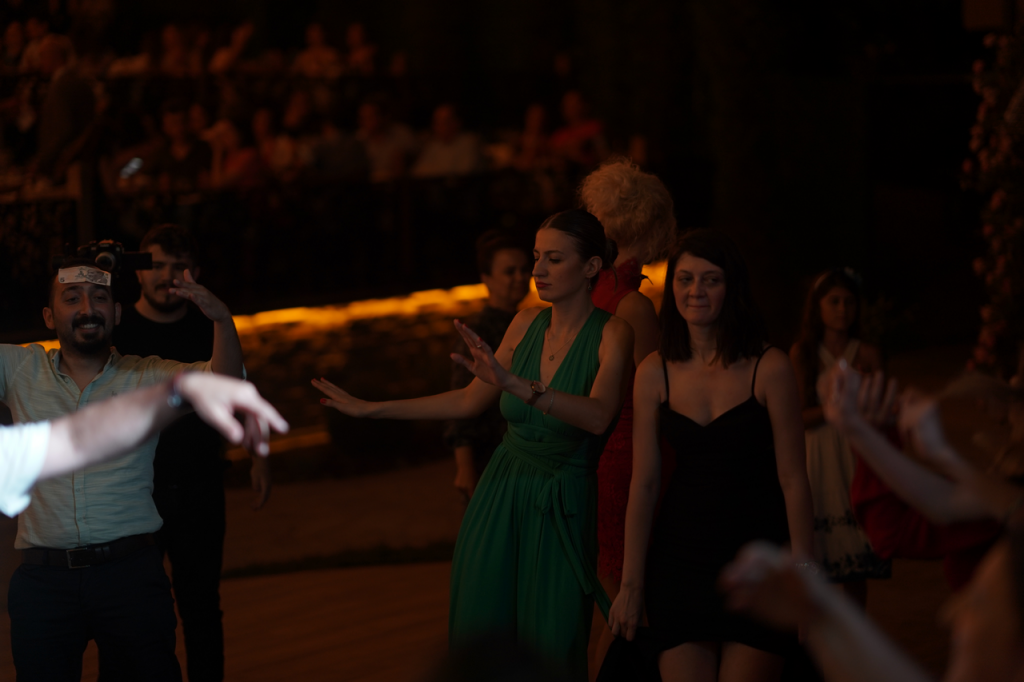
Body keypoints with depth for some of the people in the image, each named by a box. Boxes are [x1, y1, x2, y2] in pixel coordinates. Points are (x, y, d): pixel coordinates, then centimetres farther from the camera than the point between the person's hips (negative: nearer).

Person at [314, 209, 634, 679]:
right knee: (476, 633, 5)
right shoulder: (527, 324, 4)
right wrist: (370, 410, 18)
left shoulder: (612, 334, -12)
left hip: (563, 511, -5)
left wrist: (514, 384, -44)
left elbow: (598, 416, -31)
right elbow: (469, 401, 15)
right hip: (499, 498, 5)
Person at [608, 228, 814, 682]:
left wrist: (802, 572, -8)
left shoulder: (768, 368, -5)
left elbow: (792, 480, -5)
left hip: (755, 550, -2)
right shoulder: (654, 373, 3)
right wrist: (630, 585, 4)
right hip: (681, 555, 3)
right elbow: (643, 484, 5)